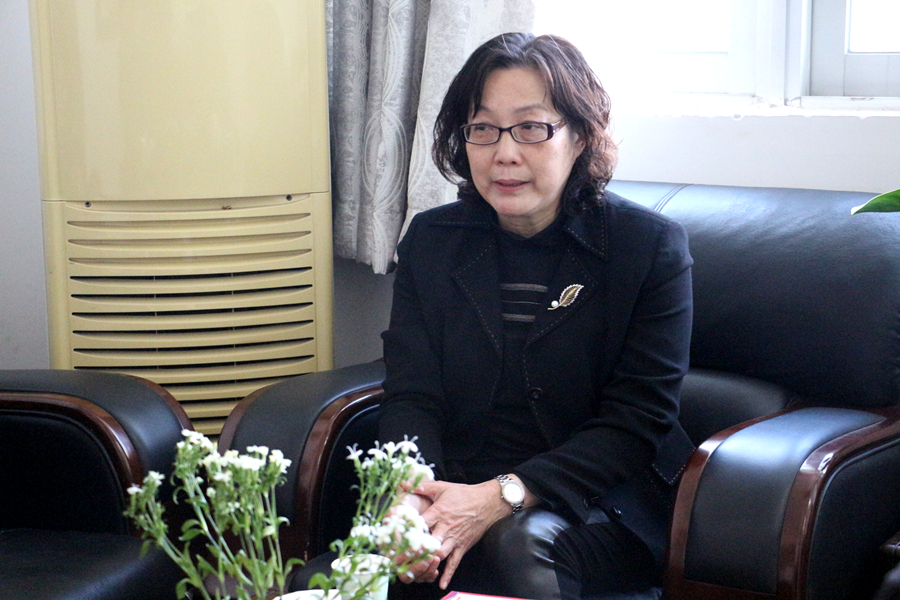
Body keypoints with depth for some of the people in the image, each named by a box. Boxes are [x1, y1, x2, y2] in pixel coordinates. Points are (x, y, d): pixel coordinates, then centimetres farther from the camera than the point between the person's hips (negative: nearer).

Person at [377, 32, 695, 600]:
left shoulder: (651, 245, -4)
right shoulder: (430, 240, 7)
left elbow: (636, 422, -10)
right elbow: (412, 397, 0)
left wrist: (505, 494, -24)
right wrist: (411, 495, -24)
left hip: (602, 501, -2)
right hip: (459, 486, 3)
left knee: (520, 541, -34)